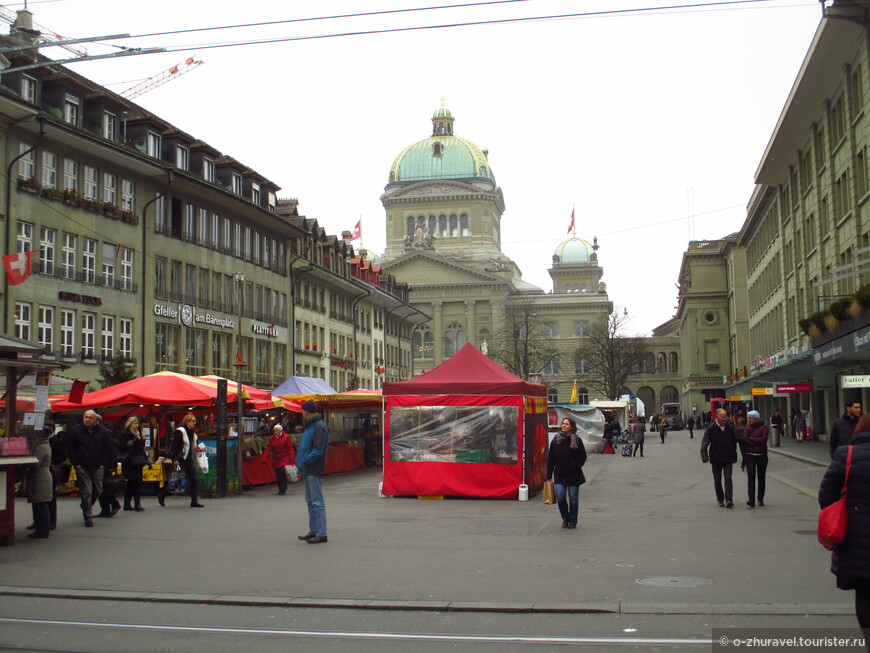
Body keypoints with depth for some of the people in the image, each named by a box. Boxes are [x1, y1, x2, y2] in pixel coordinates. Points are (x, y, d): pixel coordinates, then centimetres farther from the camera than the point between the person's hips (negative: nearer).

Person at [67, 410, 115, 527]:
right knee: (86, 491, -7)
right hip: (82, 467, -2)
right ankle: (88, 517, -2)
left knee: (98, 490, 7)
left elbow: (107, 449, 11)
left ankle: (86, 507, 32)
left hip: (97, 467, 3)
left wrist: (102, 463, 3)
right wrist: (76, 464, -4)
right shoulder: (75, 431, 2)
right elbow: (71, 449, 4)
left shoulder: (103, 432, 5)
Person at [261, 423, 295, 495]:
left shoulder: (286, 437, -5)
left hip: (284, 459, -4)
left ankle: (283, 489, -5)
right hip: (276, 459, 4)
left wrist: (292, 460, -10)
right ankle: (280, 489, 16)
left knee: (283, 472, -16)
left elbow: (290, 449, -5)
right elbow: (268, 449, 4)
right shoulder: (272, 438, 6)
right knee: (278, 475, 4)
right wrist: (264, 459, -7)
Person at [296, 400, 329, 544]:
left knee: (317, 502, -7)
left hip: (314, 471, -10)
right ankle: (313, 530, 26)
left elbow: (318, 450, -21)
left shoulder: (319, 426, -14)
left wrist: (304, 461, -17)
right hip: (307, 470, 10)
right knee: (310, 501, 16)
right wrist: (301, 463, 9)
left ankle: (321, 534, -4)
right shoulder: (310, 425, 17)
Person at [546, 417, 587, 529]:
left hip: (574, 475, -1)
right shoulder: (556, 439, 3)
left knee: (573, 498, 4)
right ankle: (565, 518, 15)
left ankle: (572, 521, 18)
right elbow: (551, 458, 6)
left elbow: (583, 456, 2)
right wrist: (549, 474, 3)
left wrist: (575, 466, -10)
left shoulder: (576, 440, -3)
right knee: (560, 496, -7)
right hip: (560, 474, 2)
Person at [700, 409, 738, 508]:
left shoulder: (730, 428, 4)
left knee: (728, 479, -10)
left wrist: (734, 456, 15)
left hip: (728, 459, 1)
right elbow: (705, 443, -8)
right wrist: (704, 457, -20)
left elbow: (734, 442, 15)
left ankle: (729, 499, -12)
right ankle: (720, 500, 19)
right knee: (717, 481, 8)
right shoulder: (711, 429, -6)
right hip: (716, 460, -1)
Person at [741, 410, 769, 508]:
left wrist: (750, 439, -6)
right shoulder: (748, 427, 10)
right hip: (749, 455, 1)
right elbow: (744, 440, -1)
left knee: (761, 478, 7)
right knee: (751, 477, -10)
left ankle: (760, 499, 20)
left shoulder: (763, 427, 0)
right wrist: (757, 441, -8)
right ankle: (751, 501, -17)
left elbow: (763, 439, -13)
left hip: (761, 456, -1)